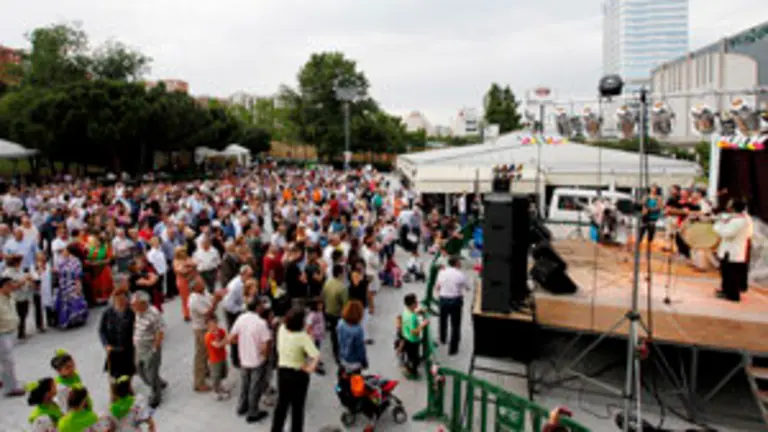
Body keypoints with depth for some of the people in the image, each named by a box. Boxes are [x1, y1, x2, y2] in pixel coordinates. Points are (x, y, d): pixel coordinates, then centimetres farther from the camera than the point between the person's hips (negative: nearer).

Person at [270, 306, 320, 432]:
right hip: (298, 374, -5)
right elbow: (316, 355, -36)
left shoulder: (281, 329, -9)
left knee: (281, 403, 23)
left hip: (282, 371, 6)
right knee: (297, 407, 13)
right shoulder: (303, 336, -25)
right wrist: (311, 367, -26)